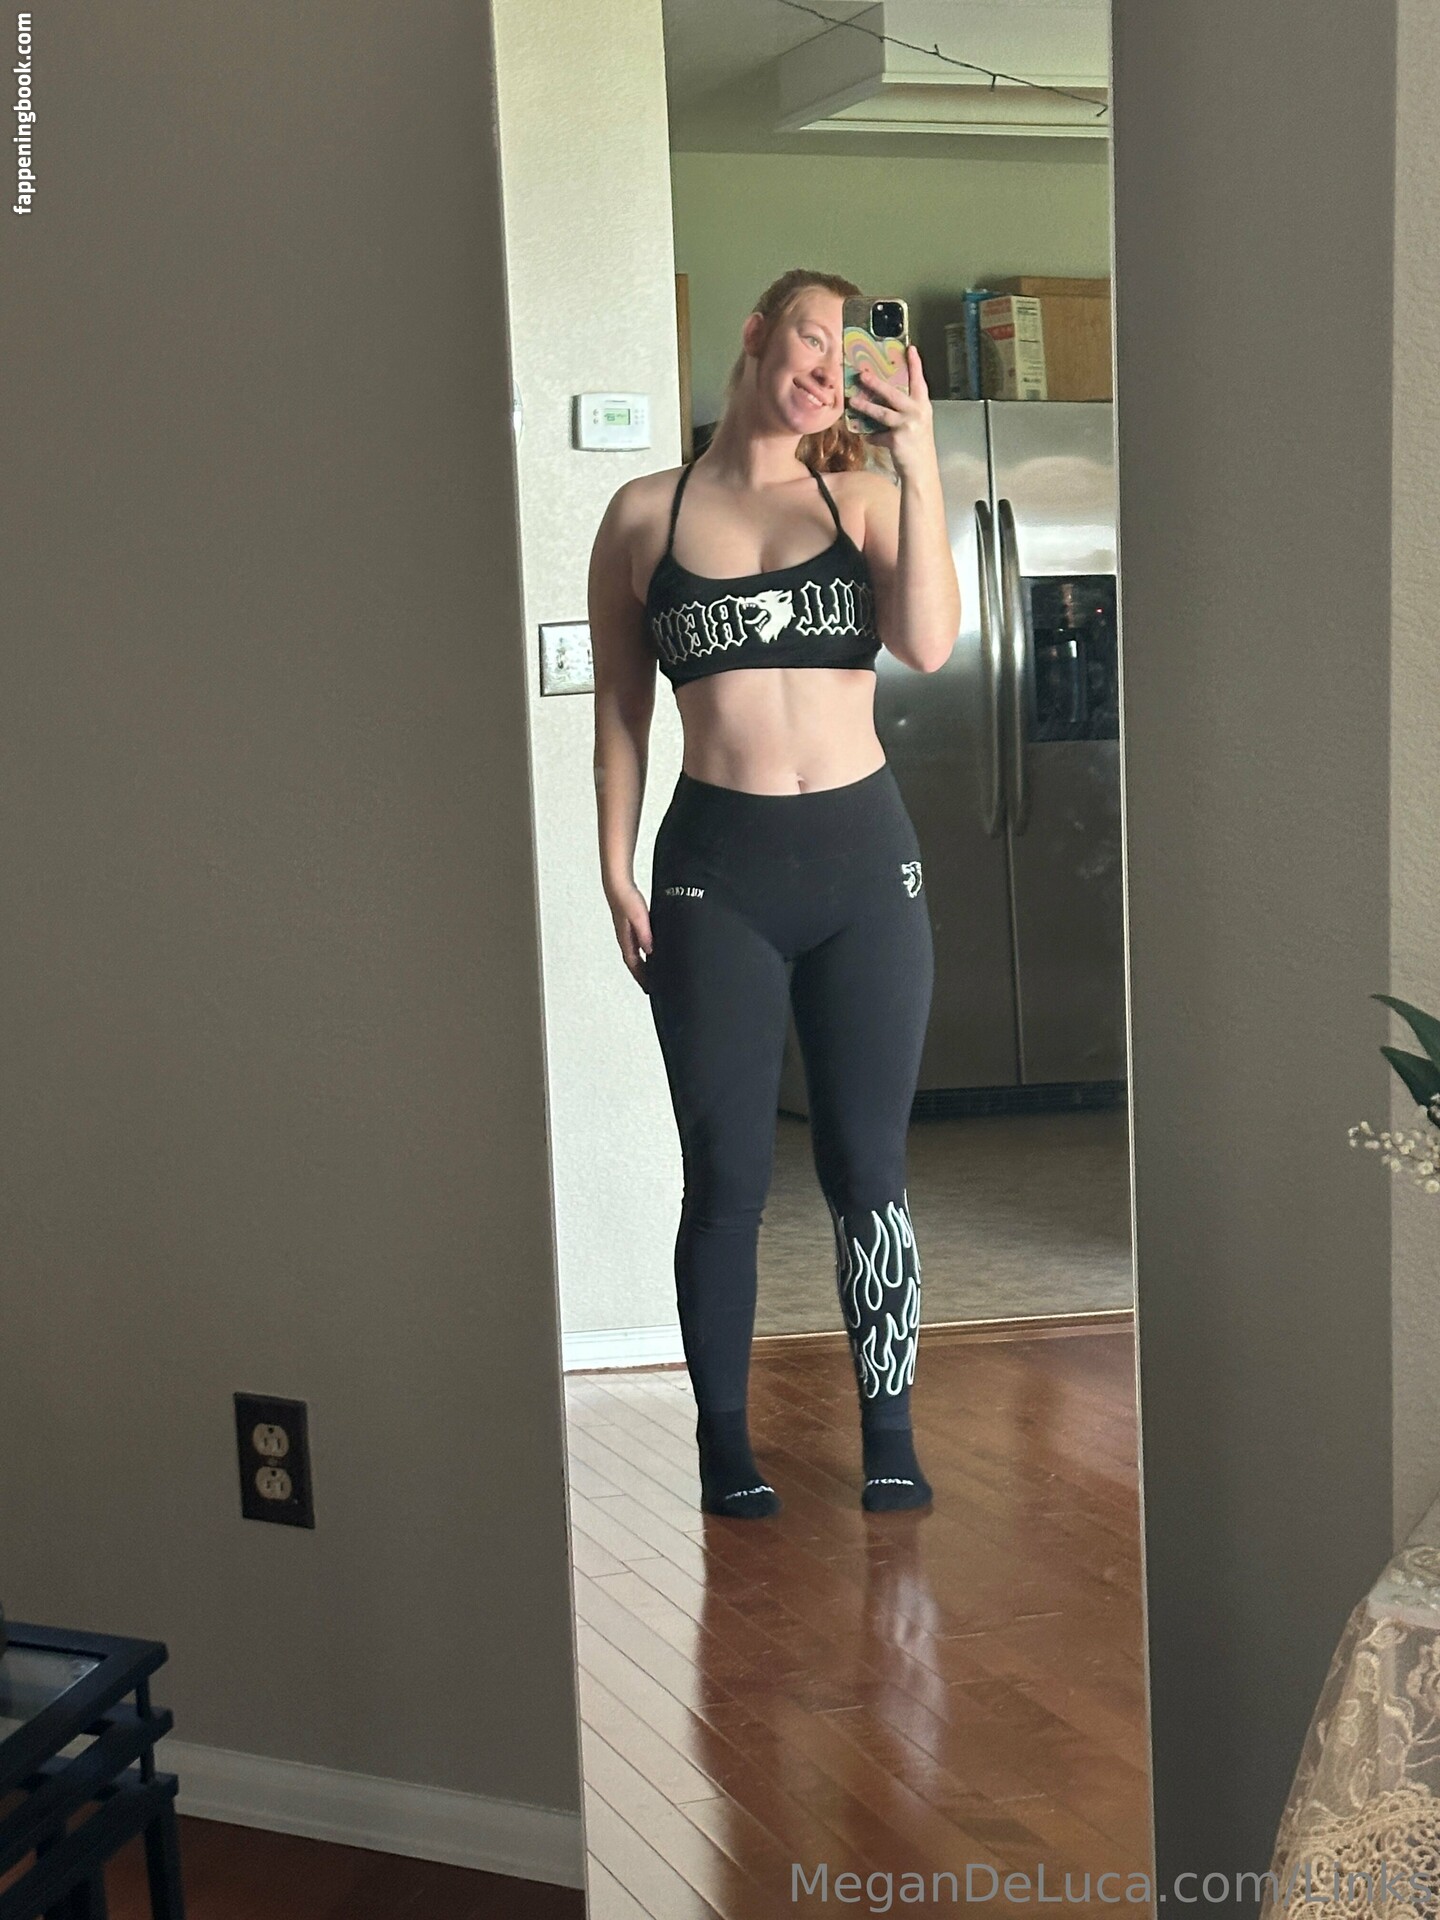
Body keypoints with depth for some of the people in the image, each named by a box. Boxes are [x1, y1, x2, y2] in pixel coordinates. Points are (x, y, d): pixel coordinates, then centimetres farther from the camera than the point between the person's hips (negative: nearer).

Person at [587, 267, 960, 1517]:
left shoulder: (863, 495, 6)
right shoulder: (646, 514, 5)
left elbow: (931, 646, -10)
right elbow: (620, 710, 7)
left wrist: (920, 469, -15)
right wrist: (616, 868, 0)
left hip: (862, 853, 1)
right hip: (717, 863, -1)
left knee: (869, 1167, 6)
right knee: (726, 1178, 3)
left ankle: (890, 1440, 20)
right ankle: (725, 1449, 18)